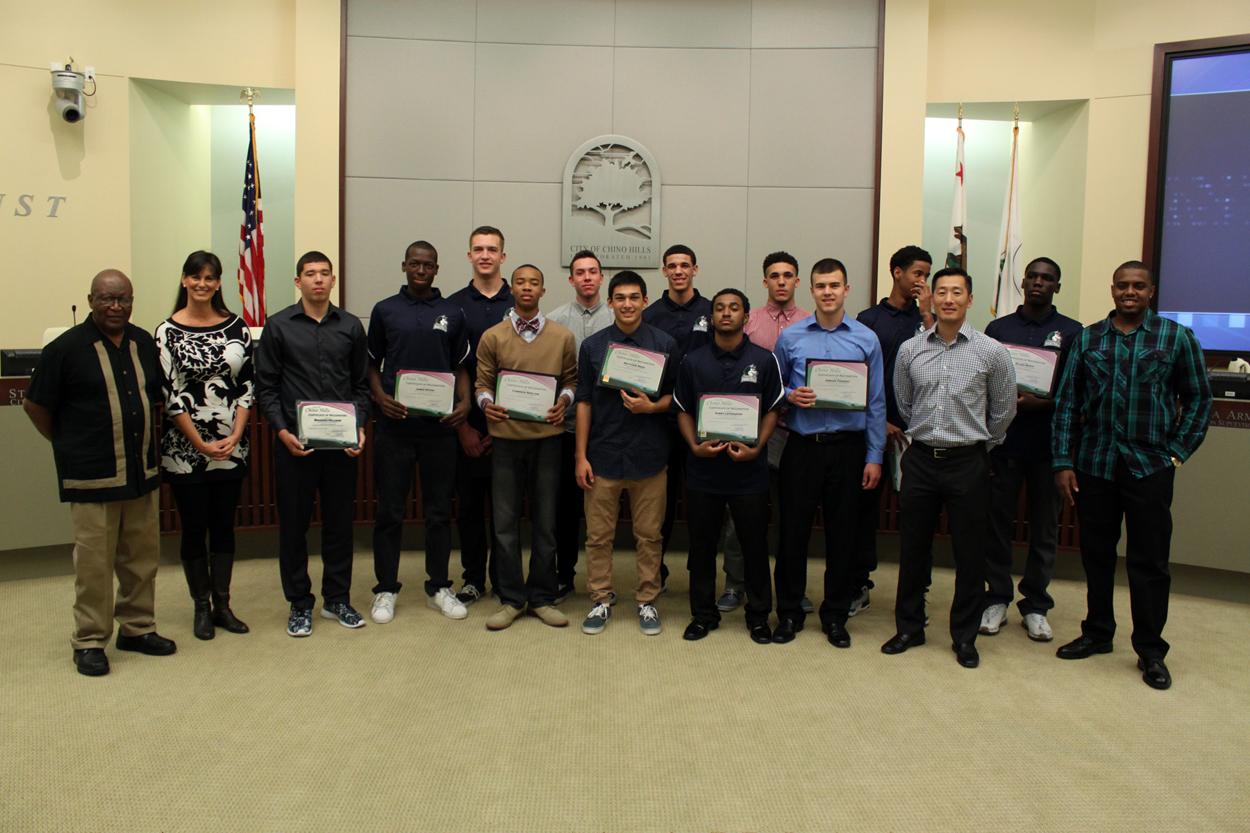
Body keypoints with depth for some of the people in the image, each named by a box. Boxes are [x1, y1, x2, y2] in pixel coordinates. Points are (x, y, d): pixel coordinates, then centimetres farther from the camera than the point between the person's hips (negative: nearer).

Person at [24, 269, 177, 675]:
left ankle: (137, 627, 25)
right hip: (92, 477, -5)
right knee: (94, 560, 0)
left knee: (142, 556, 11)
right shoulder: (67, 348, -7)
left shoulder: (144, 343, 9)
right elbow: (35, 405, -1)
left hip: (142, 471, 5)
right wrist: (67, 443, 4)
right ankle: (89, 641, 13)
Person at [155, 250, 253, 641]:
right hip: (186, 449, -2)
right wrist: (202, 444, -10)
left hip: (231, 447, 3)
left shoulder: (236, 327, 4)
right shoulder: (168, 332, -4)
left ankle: (222, 604, 21)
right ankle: (201, 608, 19)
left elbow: (247, 385, 4)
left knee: (224, 525, 10)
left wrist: (235, 435, -6)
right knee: (194, 528, 6)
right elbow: (170, 395, -7)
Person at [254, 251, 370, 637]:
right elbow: (265, 386, 2)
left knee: (339, 520, 8)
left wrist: (359, 426, -3)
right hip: (293, 442, -1)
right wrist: (282, 430, -9)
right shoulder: (279, 326, 3)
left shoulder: (351, 326, 8)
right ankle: (299, 604, 19)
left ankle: (337, 598, 22)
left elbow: (361, 384, 10)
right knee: (293, 522, 5)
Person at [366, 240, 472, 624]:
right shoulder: (385, 311, 7)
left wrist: (465, 402, -6)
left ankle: (438, 587, 20)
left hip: (439, 425, 1)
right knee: (390, 511, 4)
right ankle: (386, 589, 17)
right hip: (394, 425, -1)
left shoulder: (452, 314, 9)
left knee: (439, 511, 8)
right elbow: (372, 363, 10)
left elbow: (460, 366, 12)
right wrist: (381, 397, -8)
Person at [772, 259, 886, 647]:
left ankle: (835, 615, 21)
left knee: (842, 532, 7)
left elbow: (876, 403, 4)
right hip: (802, 445, 0)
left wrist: (874, 457, 1)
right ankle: (789, 612, 18)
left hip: (848, 446, 0)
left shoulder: (866, 339, 3)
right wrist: (790, 396, -10)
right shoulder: (790, 337, 4)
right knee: (793, 528, 3)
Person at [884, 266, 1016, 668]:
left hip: (968, 461, -2)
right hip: (920, 458, 2)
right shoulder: (910, 350, 3)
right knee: (913, 548, 9)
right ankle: (909, 627, 25)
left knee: (970, 553, 5)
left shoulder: (991, 352, -3)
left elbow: (1003, 409, 9)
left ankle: (964, 636, 20)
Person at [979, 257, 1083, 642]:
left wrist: (1043, 403, -16)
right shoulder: (998, 328, 10)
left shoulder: (1072, 332, 5)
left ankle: (1036, 607, 18)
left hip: (1048, 445, -1)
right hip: (1003, 442, 1)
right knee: (997, 523, 5)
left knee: (1045, 528, 7)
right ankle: (997, 599, 18)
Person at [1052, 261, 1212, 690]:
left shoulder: (1177, 338, 3)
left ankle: (1150, 650, 17)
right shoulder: (1087, 339, 7)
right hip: (1094, 465, 2)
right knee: (1096, 554, 12)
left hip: (1150, 468, -2)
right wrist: (1063, 462, 0)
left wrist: (1177, 452, 0)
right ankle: (1097, 633, 28)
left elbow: (1198, 398, 8)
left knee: (1149, 561, 3)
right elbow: (1067, 402, 6)